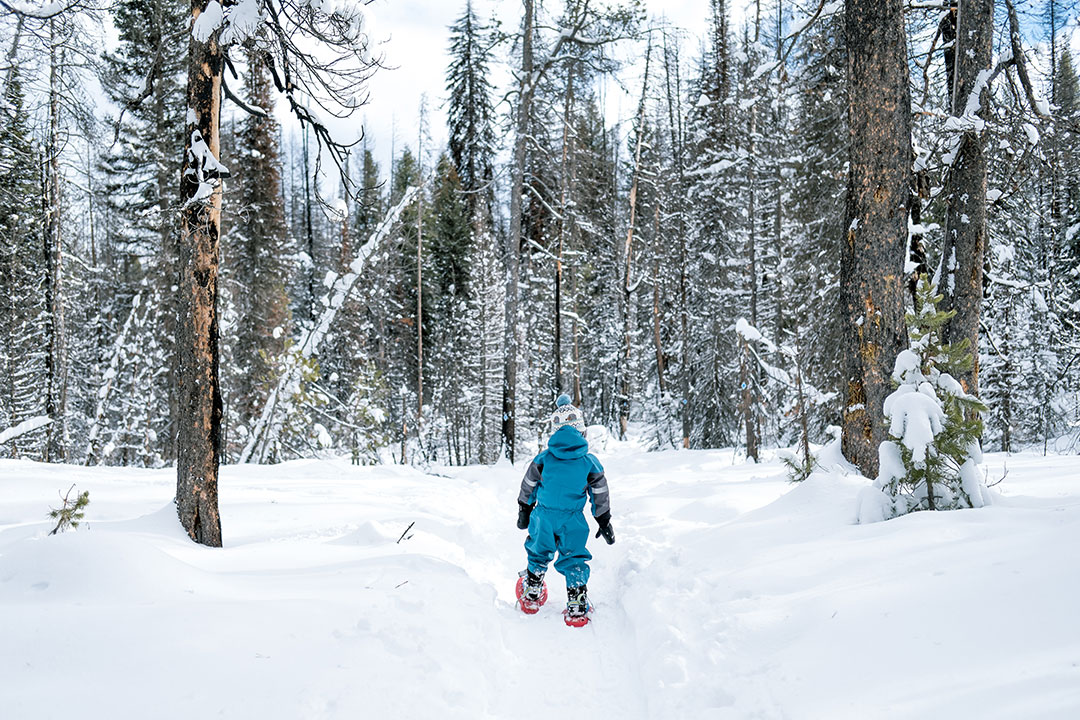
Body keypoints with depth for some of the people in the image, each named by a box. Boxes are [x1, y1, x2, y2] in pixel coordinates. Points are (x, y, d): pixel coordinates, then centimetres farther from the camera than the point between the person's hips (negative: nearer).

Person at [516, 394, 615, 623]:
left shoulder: (544, 458, -7)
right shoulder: (590, 462, -7)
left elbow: (528, 488, 5)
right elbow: (600, 496, 3)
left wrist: (524, 512, 20)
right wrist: (604, 523, 15)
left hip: (543, 516, 1)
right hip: (573, 521, -1)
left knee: (538, 555, 21)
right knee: (574, 561, 11)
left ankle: (531, 597, 34)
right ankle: (577, 608, 9)